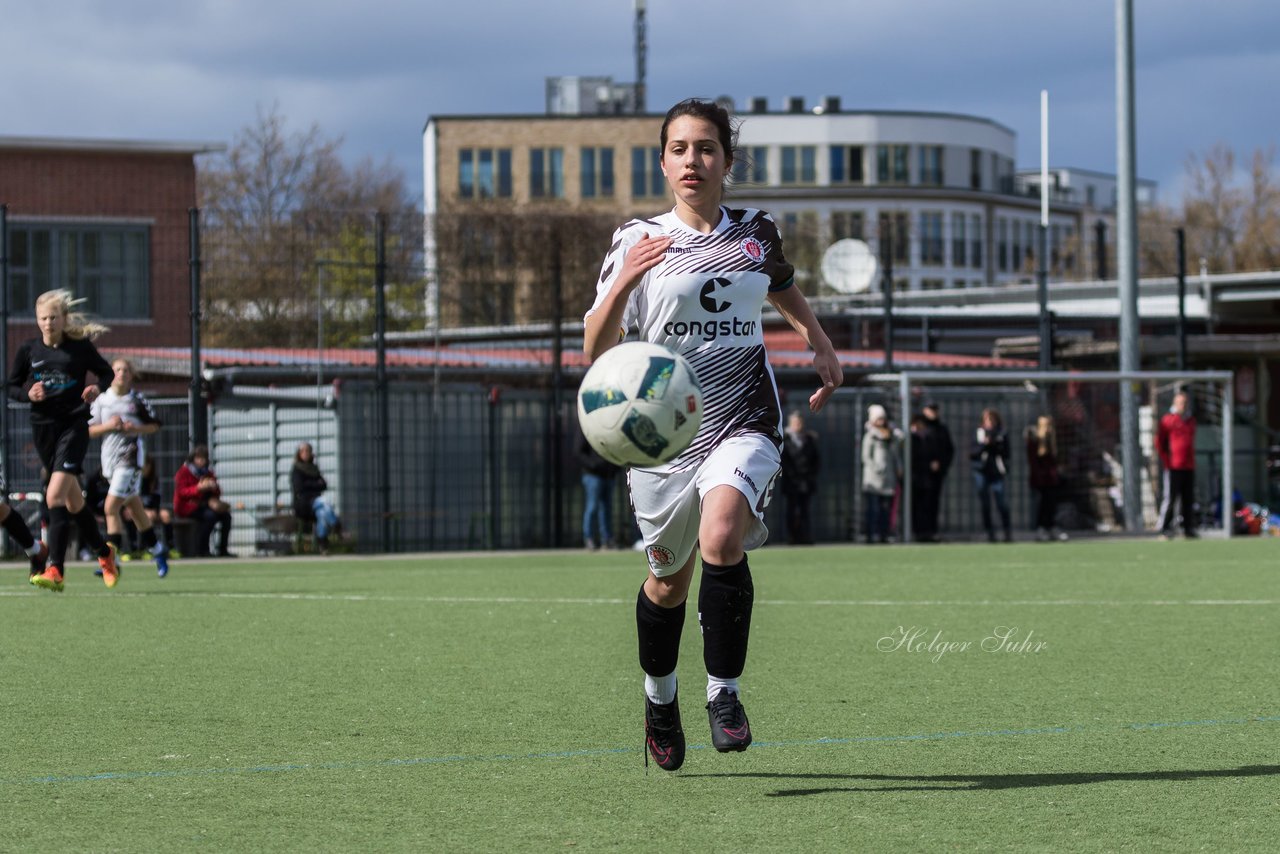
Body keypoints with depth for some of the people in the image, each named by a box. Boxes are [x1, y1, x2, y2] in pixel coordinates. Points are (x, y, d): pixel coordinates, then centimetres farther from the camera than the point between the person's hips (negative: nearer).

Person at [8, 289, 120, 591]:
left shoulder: (80, 347, -4)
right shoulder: (28, 351, 3)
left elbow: (106, 372, 9)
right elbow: (12, 387, 12)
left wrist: (98, 388, -11)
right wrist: (28, 393, -9)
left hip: (74, 425, -4)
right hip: (43, 427, 4)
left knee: (56, 495, -19)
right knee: (72, 498, 14)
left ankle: (55, 570, -23)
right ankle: (103, 552, 35)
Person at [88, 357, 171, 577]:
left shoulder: (137, 399, 1)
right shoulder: (101, 400, 8)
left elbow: (155, 425, 7)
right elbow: (89, 430, 7)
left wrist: (136, 428, -11)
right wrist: (108, 426, -10)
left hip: (130, 457, -5)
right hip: (109, 458, 5)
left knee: (111, 507, -16)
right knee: (135, 510, 14)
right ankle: (157, 549, 31)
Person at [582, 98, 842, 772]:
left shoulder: (757, 232, 8)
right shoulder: (636, 242, 0)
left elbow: (784, 290, 32)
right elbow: (595, 350, -6)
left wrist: (822, 348, 17)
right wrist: (623, 284, -22)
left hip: (744, 421, 0)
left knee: (721, 538, -27)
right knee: (669, 576, 10)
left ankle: (723, 692, -14)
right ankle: (658, 697, 37)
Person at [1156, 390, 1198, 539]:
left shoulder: (1191, 420, 16)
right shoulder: (1168, 419, -2)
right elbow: (1159, 443, -3)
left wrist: (1192, 458, 15)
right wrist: (1166, 461, -8)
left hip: (1189, 467, 6)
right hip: (1173, 468, -6)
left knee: (1188, 499, 6)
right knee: (1169, 499, -6)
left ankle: (1188, 529, 11)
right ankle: (1165, 529, -3)